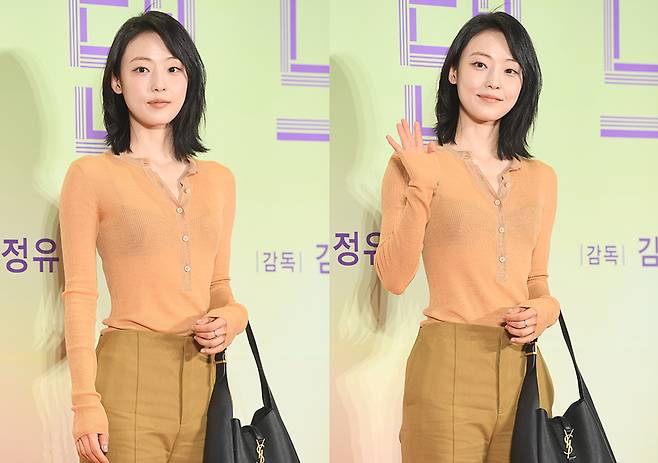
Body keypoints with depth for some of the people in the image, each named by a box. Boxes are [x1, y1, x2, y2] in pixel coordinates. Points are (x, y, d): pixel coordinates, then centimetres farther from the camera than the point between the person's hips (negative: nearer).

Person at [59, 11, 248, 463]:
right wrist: (86, 402, -12)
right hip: (129, 375, -4)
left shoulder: (219, 180, 12)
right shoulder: (91, 175, -1)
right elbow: (79, 295, -5)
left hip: (202, 379, 4)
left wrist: (232, 316, -3)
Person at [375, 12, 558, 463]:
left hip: (523, 369, 4)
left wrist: (543, 312, -3)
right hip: (448, 365, -4)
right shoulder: (414, 164, -1)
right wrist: (422, 186, -17)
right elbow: (394, 277, -10)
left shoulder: (541, 177, 12)